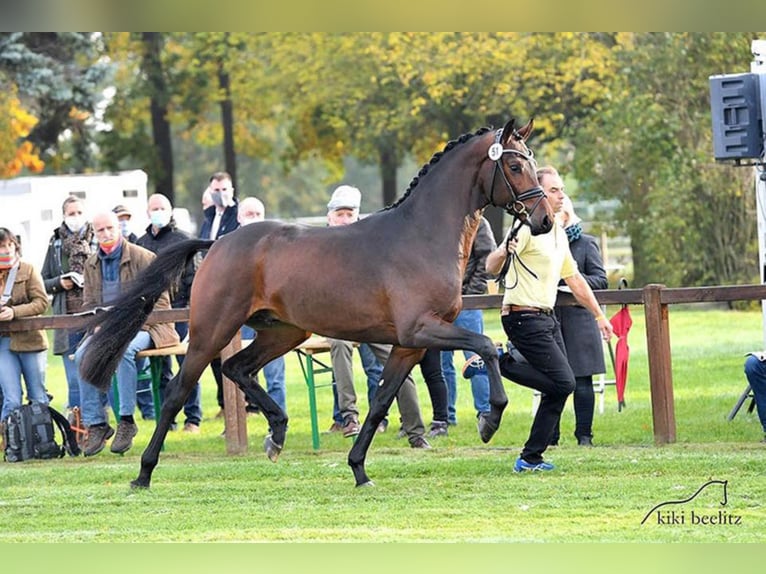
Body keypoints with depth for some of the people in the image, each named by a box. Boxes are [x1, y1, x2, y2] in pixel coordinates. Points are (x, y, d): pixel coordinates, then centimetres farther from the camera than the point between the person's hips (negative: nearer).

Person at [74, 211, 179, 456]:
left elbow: (160, 301, -5)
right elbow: (89, 304, 16)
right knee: (83, 355, -24)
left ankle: (126, 421, -31)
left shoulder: (143, 258, -5)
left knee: (124, 349, -38)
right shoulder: (91, 264, 12)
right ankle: (96, 424, -18)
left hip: (141, 327, -5)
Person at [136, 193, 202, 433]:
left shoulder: (182, 240, 3)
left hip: (179, 309, -4)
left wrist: (191, 307, -9)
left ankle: (193, 419, 1)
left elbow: (192, 275, -1)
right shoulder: (141, 243, 14)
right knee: (160, 369, 5)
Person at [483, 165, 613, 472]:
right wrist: (503, 251, -42)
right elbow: (491, 268, -20)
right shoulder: (526, 227, -12)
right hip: (525, 318, -9)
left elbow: (574, 279, 25)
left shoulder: (559, 233, 15)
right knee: (563, 383, -16)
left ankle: (530, 459, 8)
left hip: (547, 318, 9)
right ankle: (501, 364, -4)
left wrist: (599, 315, 26)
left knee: (559, 386, 4)